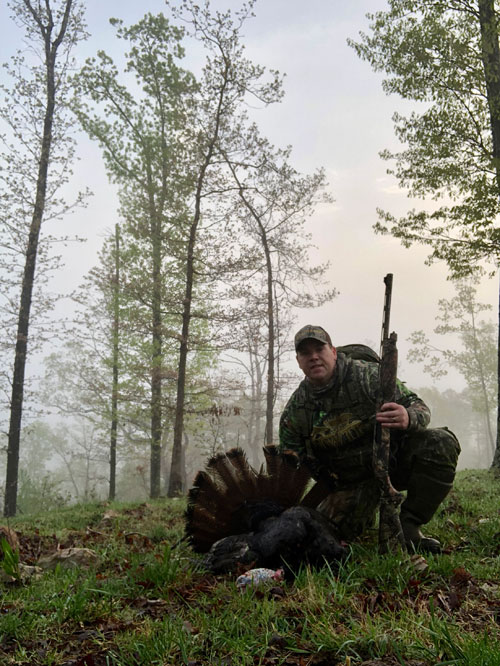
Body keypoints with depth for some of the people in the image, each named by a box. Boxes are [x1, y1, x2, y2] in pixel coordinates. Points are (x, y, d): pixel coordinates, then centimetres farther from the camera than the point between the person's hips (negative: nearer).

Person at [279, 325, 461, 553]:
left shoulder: (367, 375, -17)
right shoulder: (295, 410, -7)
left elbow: (419, 407, -18)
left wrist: (408, 419, -43)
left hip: (394, 458, -2)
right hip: (350, 481, 2)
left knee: (441, 444, -28)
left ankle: (408, 525, -13)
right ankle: (364, 511, 19)